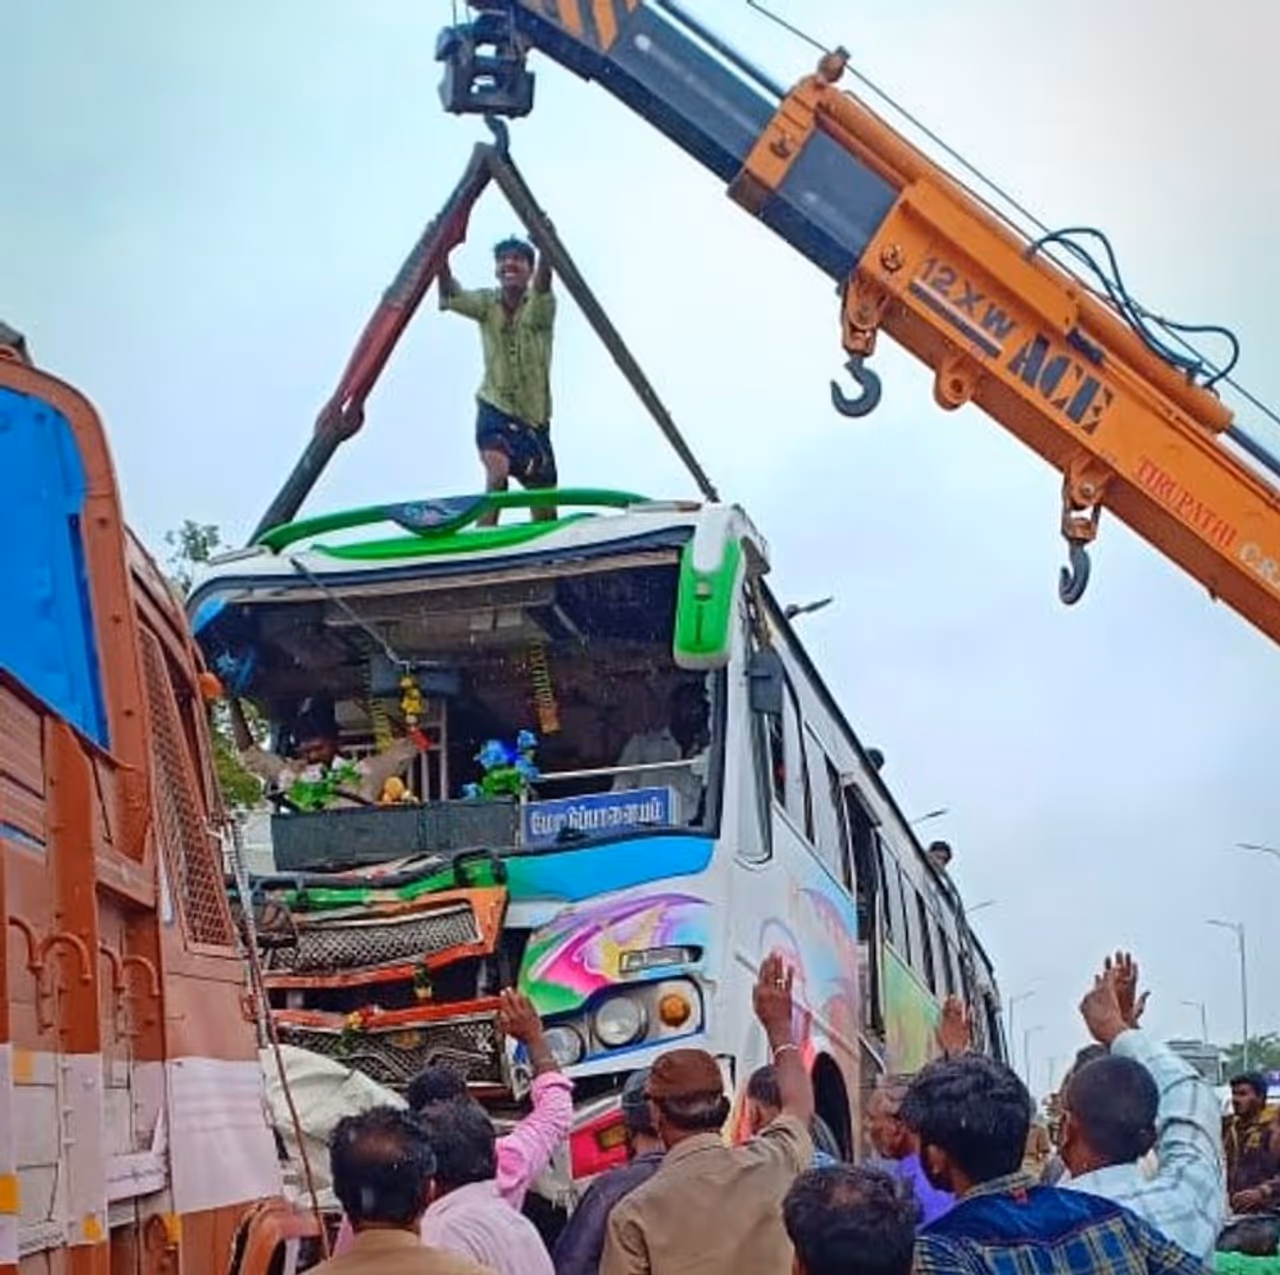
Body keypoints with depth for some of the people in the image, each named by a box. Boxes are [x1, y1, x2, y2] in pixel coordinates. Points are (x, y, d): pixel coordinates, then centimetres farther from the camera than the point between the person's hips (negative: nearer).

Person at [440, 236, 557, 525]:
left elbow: (543, 285, -30)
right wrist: (441, 254, -38)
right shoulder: (487, 304, -1)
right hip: (495, 408, -1)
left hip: (533, 414, 1)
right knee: (497, 469, -32)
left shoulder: (540, 306, -7)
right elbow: (450, 296, -19)